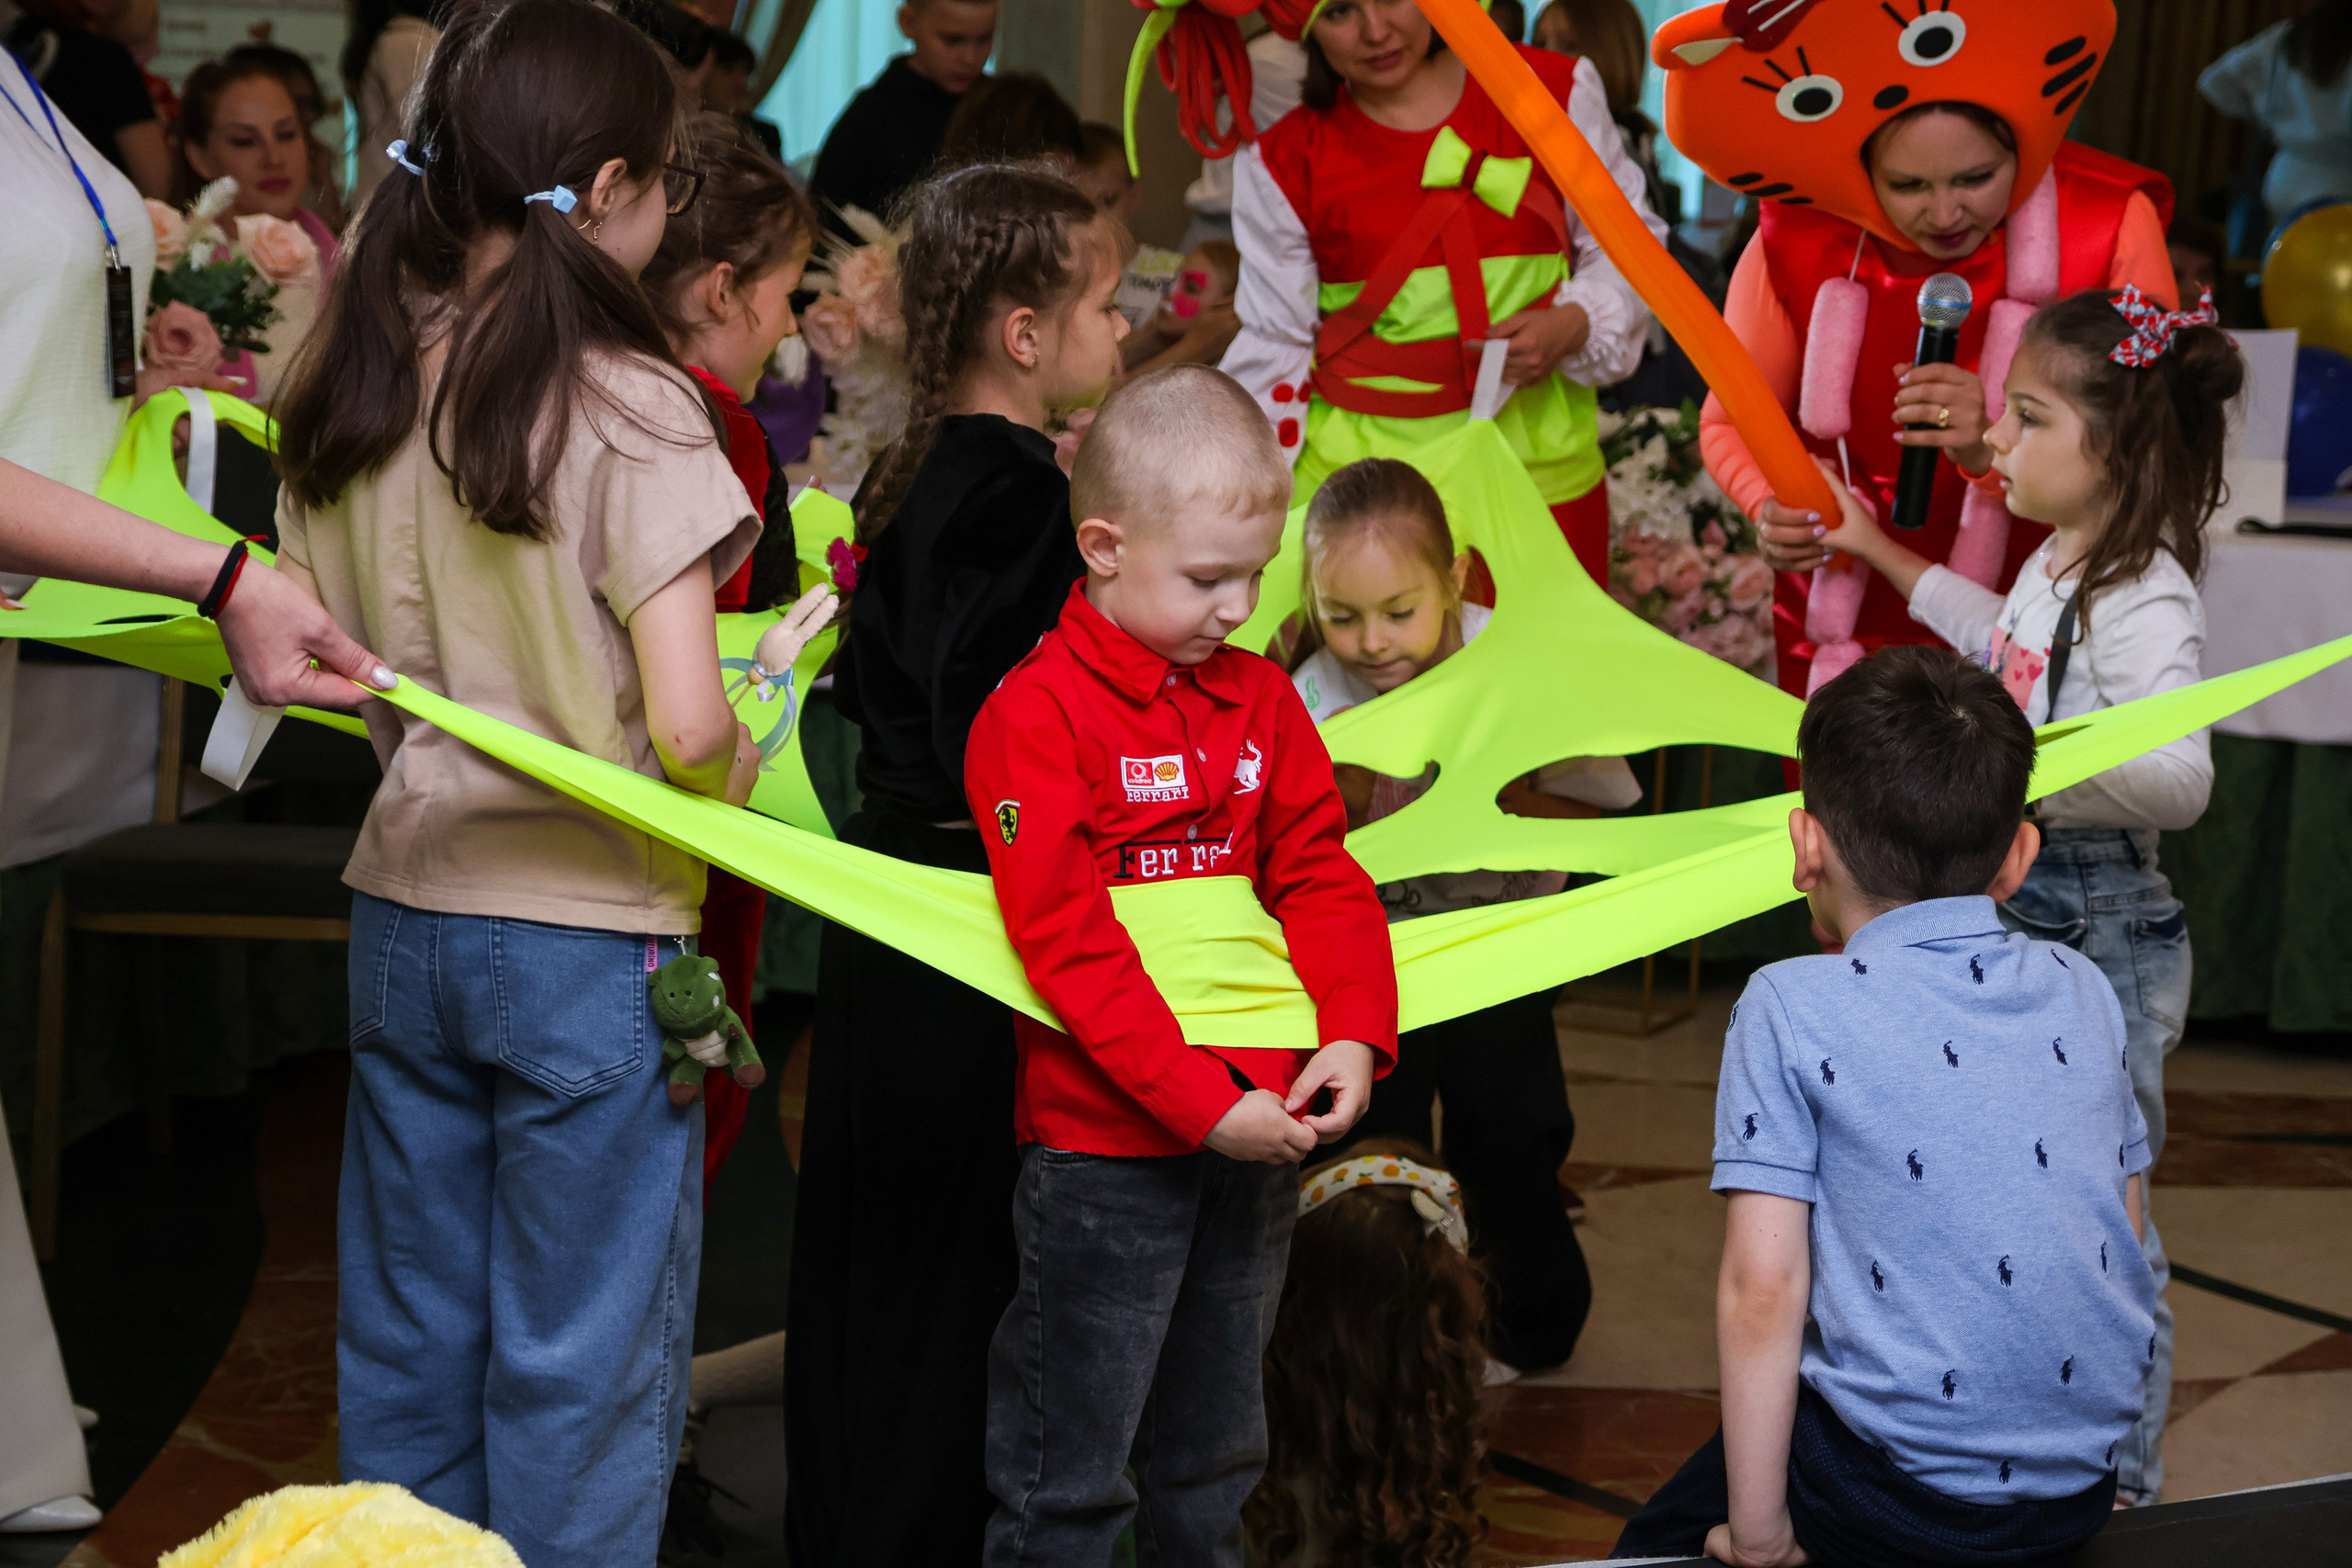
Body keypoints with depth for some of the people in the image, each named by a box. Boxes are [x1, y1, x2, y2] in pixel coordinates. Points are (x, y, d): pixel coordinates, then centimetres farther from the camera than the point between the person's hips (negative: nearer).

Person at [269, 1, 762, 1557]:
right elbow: (686, 728, -21)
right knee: (579, 1368, 7)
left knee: (407, 1342, 17)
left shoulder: (351, 389, 2)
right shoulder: (631, 409, -16)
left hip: (404, 912, 6)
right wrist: (755, 739, 0)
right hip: (590, 937, -6)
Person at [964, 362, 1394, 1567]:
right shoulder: (1036, 713, -11)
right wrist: (1203, 1100, -22)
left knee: (1215, 1454, 19)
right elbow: (1066, 939, -17)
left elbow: (1319, 874, 8)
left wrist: (1354, 1032, -10)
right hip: (1104, 1146, -6)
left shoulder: (1261, 698, 9)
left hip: (1257, 1139, 6)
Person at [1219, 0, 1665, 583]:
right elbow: (1275, 350, 8)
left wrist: (1573, 325, -11)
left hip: (1541, 469, 1)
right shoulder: (1284, 164, 2)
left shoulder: (1554, 91, 2)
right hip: (1358, 487, -1)